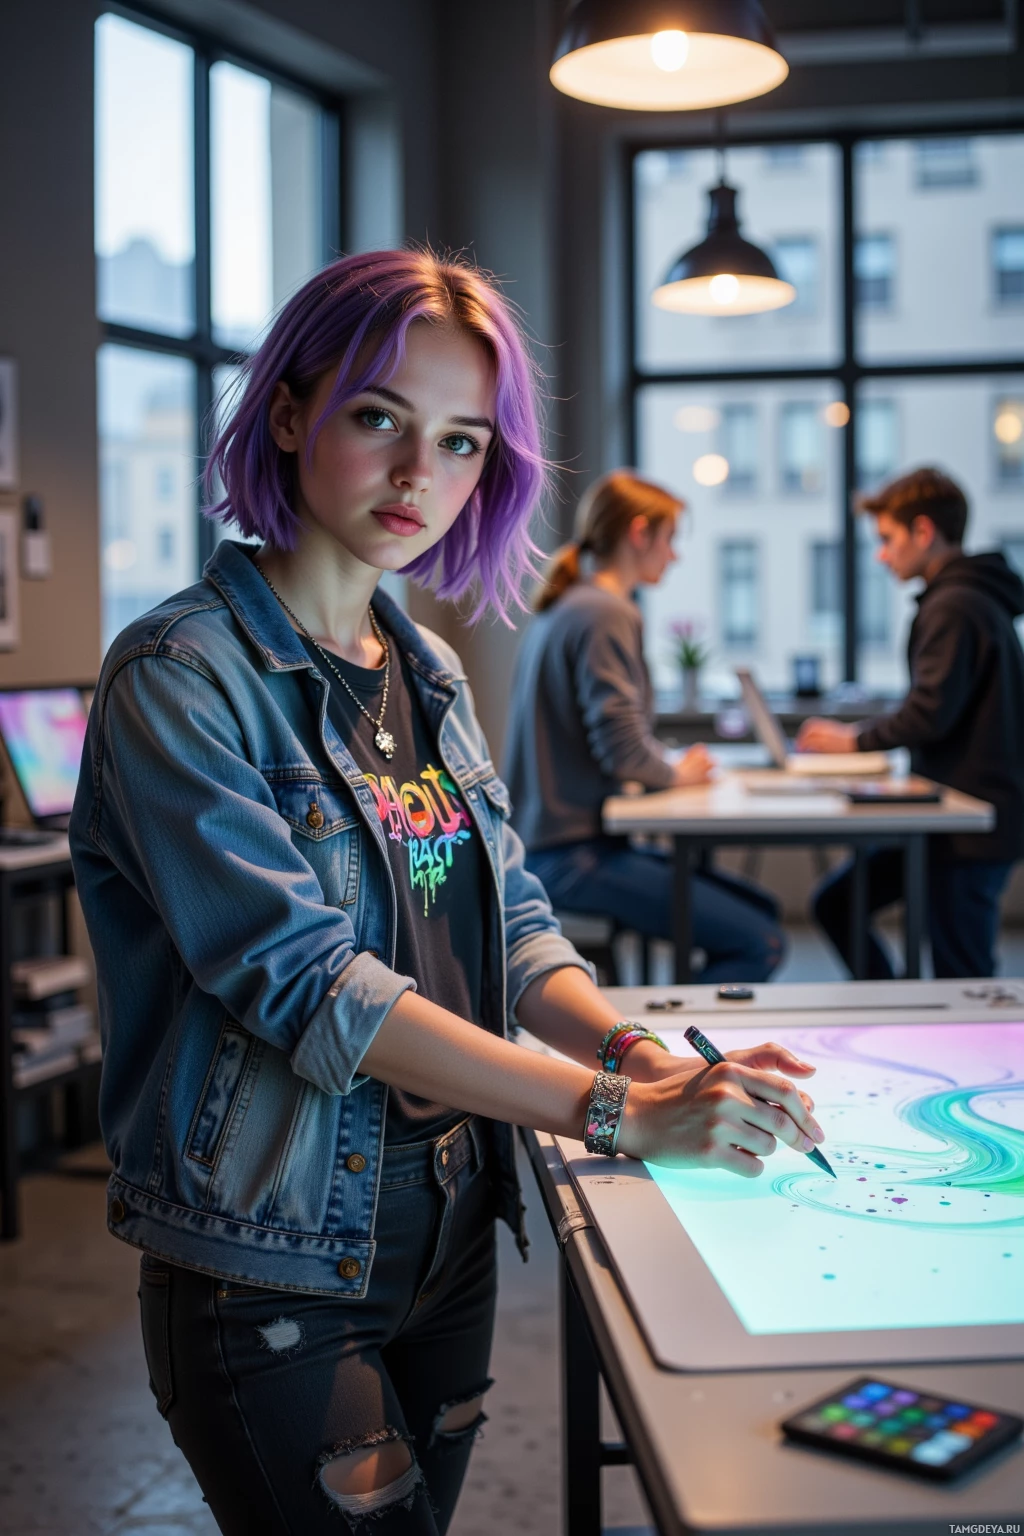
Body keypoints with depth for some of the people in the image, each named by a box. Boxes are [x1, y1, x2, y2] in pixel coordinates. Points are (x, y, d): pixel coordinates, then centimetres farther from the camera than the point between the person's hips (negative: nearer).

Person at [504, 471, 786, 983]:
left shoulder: (563, 608, 17)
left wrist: (669, 765, 12)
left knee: (760, 910, 13)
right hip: (574, 855, -11)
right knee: (760, 944, -15)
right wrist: (677, 772, -1)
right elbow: (623, 750, -21)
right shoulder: (607, 614, -14)